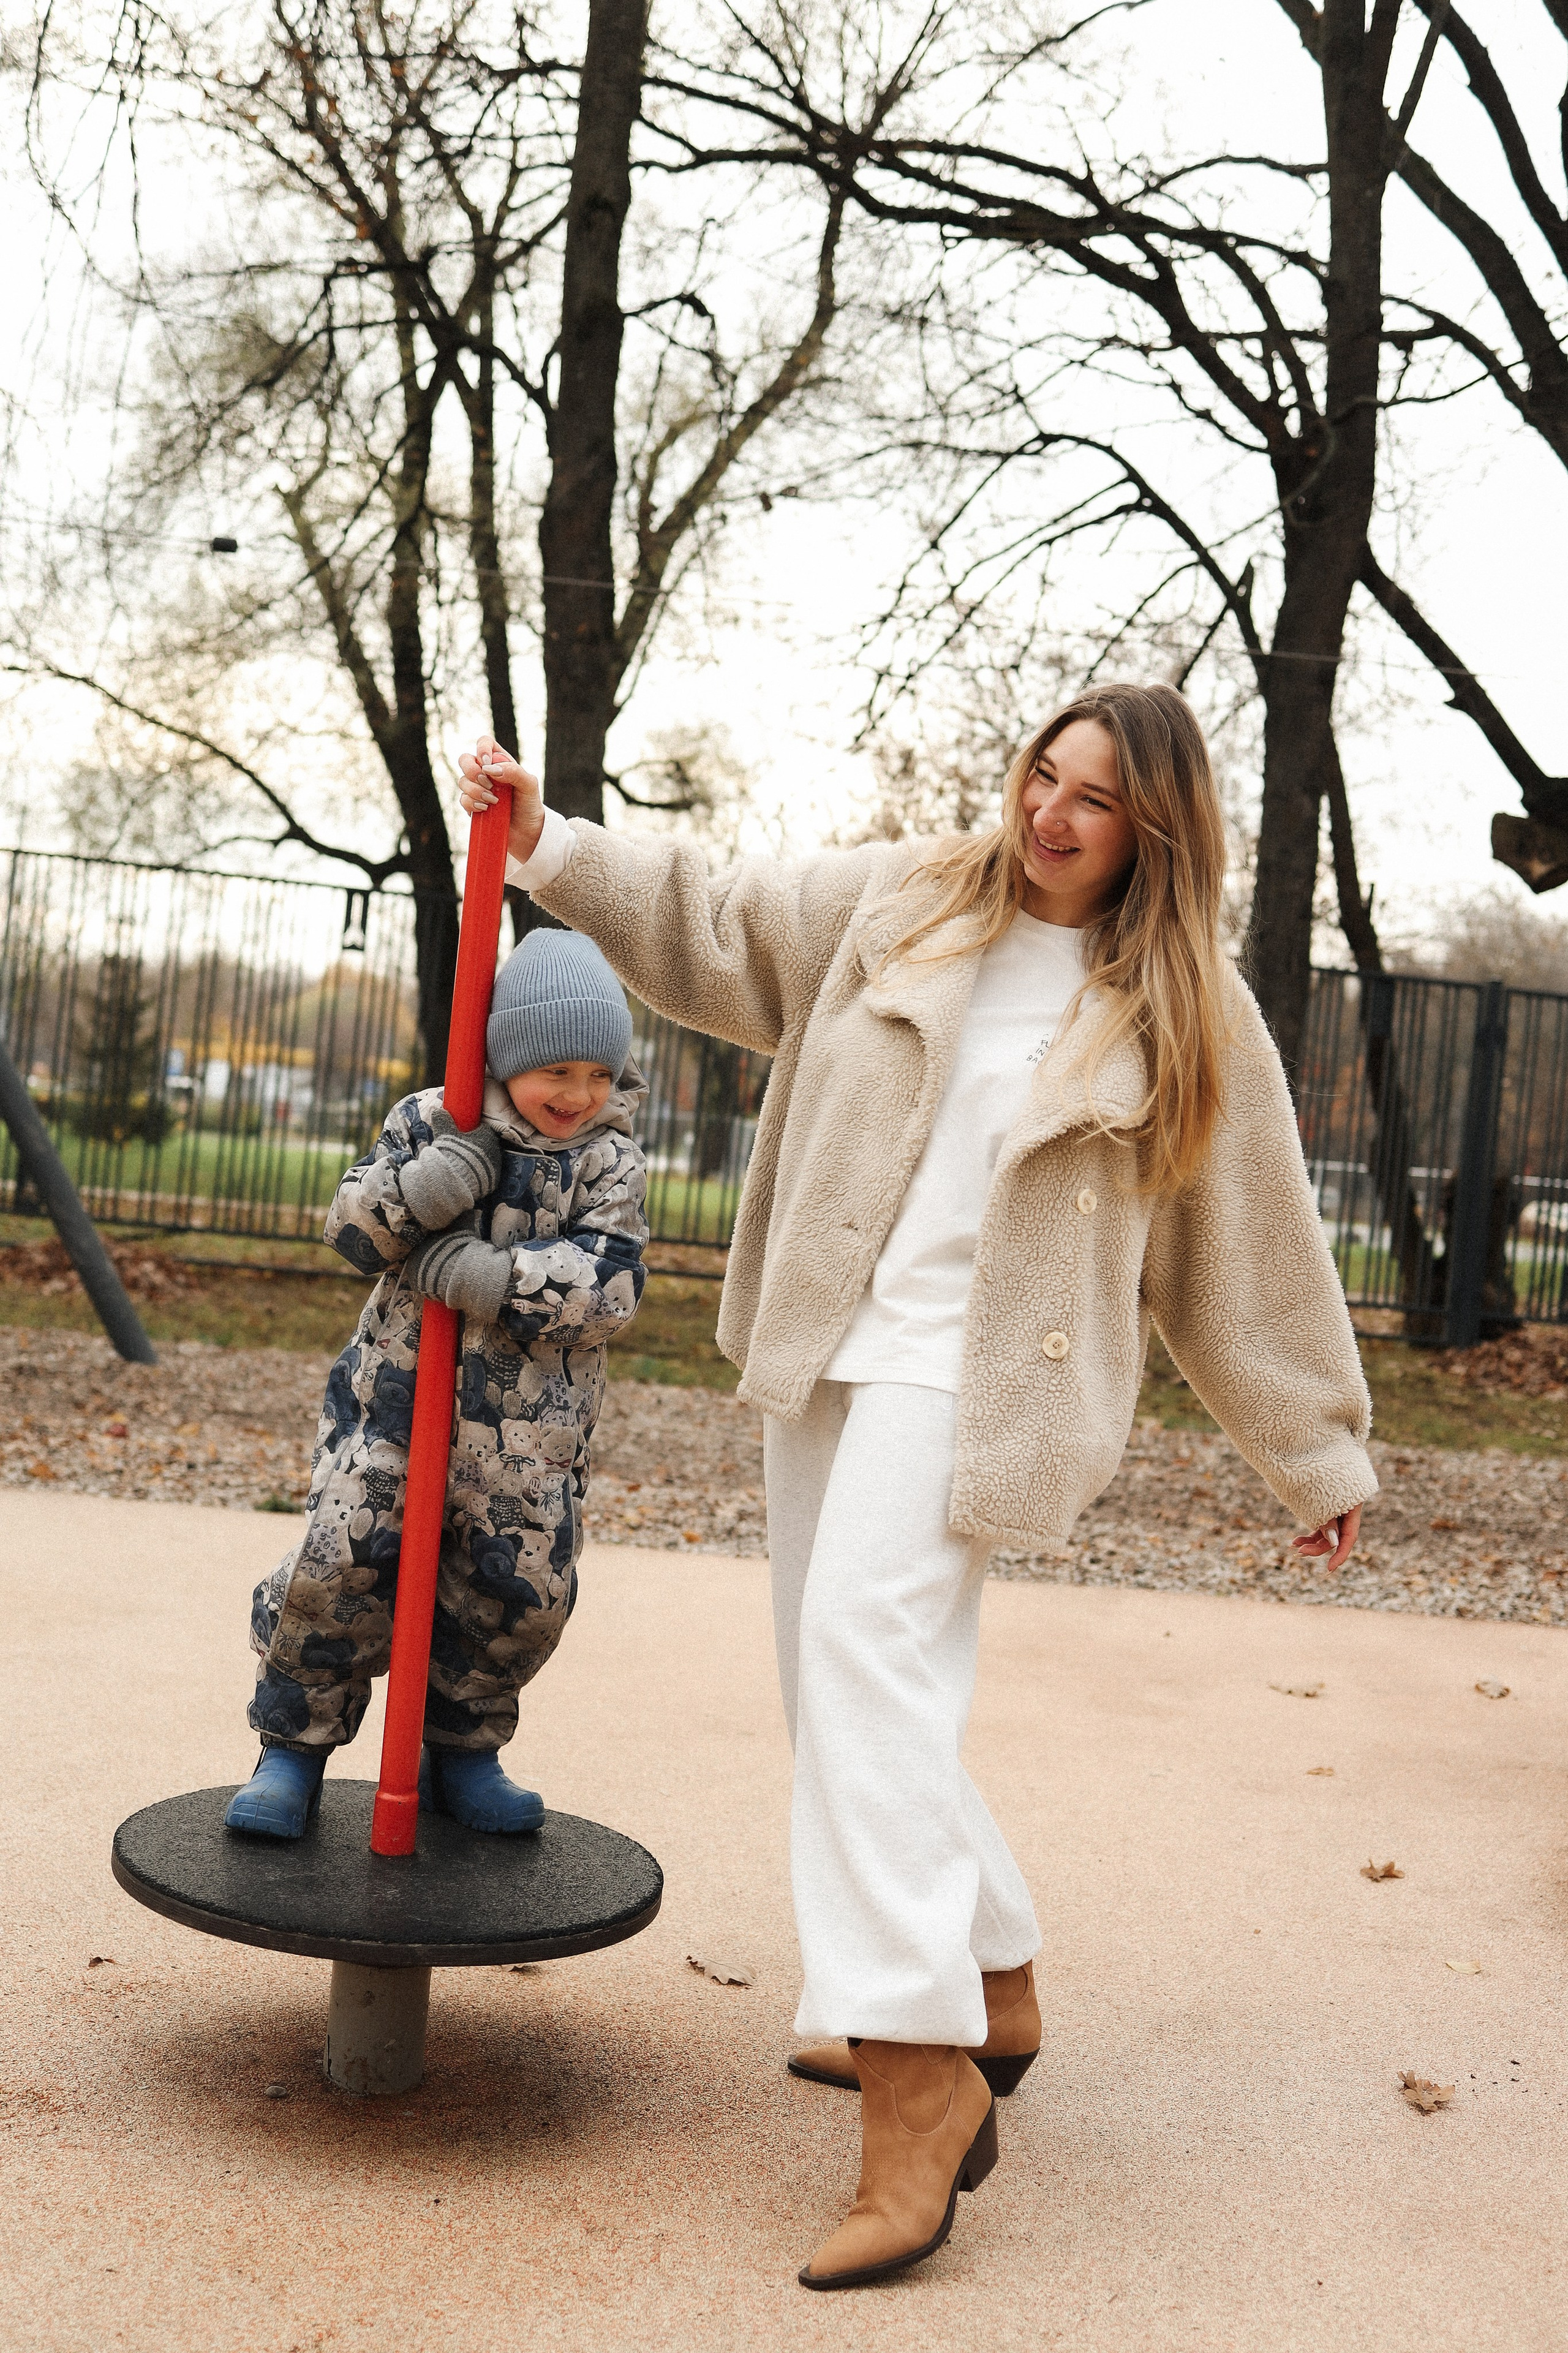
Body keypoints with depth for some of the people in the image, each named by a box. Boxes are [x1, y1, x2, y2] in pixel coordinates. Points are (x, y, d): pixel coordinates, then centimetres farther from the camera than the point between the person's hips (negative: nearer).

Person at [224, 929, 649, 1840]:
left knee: (524, 1592, 4)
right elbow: (354, 1231, -3)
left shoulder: (612, 1165, -2)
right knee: (339, 1562, -8)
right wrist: (423, 1190, -24)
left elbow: (608, 1289, -14)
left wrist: (486, 1274, -25)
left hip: (532, 1425, 1)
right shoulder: (431, 1122, 0)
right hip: (401, 1390, 0)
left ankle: (461, 1751, 28)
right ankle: (294, 1748, 12)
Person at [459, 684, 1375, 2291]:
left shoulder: (1188, 1018, 0)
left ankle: (916, 2072, -22)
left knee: (863, 1643, -25)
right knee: (844, 1691, 12)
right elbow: (712, 932, 16)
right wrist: (552, 846, 6)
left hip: (972, 1378, -6)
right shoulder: (901, 907, 8)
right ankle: (991, 1993, 29)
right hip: (832, 1354, 6)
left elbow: (1247, 1253, 5)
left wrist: (1318, 1455, 10)